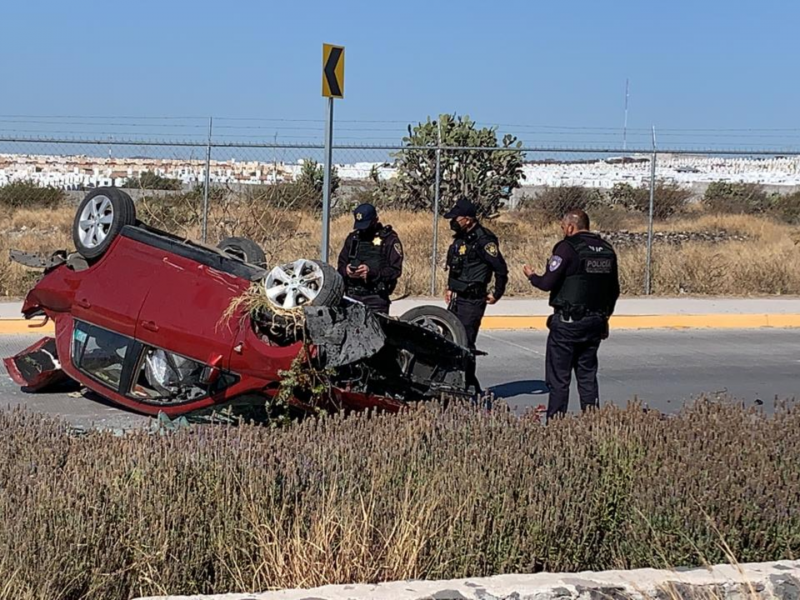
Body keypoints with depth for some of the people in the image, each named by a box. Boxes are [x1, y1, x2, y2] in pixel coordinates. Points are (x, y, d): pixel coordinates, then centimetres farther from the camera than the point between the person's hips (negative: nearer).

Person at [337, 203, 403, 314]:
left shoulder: (389, 239, 0)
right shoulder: (353, 237, 16)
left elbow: (396, 270, -7)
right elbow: (341, 264, 19)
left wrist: (371, 272, -19)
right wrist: (346, 270, -5)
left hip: (376, 297, -4)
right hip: (352, 295, 4)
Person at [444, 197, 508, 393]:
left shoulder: (483, 240, -17)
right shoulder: (460, 238, 12)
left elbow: (501, 269, -17)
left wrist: (497, 294, -9)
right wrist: (450, 288, 18)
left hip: (473, 301, -10)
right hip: (458, 299, 10)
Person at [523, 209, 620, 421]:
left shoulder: (567, 248, -12)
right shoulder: (606, 250, 10)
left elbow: (548, 283, -15)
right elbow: (614, 290, 15)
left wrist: (531, 276, 5)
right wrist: (604, 315, 25)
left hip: (567, 323, -7)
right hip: (595, 323, 7)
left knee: (558, 378, -2)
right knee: (588, 376, 13)